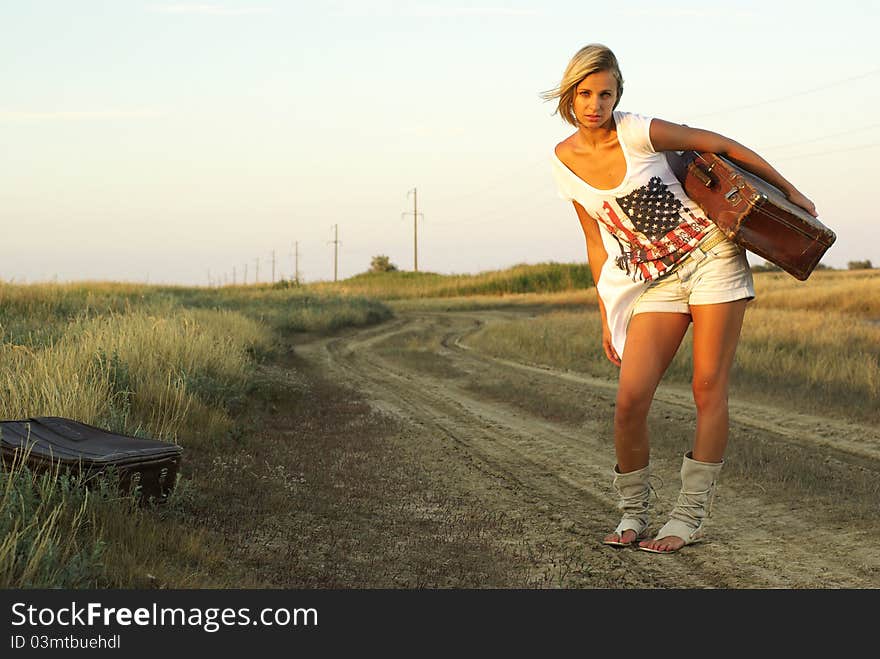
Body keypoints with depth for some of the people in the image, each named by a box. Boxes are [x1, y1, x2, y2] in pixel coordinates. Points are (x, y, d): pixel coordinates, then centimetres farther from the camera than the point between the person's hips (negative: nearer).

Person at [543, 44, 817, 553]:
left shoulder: (636, 132, -12)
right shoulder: (565, 162, 1)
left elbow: (718, 144, -3)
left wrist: (790, 191, 2)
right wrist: (607, 318, 9)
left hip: (712, 256, -3)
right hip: (654, 281, 3)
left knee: (710, 390, -5)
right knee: (631, 400, -10)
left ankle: (691, 516, 4)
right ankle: (633, 514, 9)